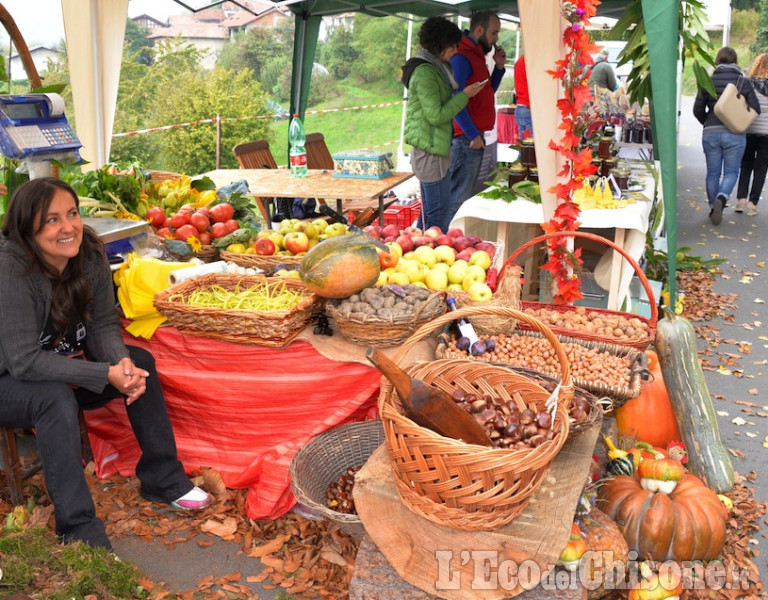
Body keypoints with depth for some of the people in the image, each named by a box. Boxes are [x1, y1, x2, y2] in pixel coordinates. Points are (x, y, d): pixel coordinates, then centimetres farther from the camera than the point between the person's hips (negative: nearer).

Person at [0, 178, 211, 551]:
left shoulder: (89, 252, -12)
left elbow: (104, 324, -6)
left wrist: (121, 360, -28)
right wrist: (106, 375, -34)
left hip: (66, 367, 7)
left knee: (139, 363, -11)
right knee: (56, 398, -35)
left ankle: (162, 480, 0)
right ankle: (80, 532, -28)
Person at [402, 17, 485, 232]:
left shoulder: (434, 68, 15)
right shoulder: (425, 72, -16)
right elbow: (436, 115, -20)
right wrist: (464, 95, -12)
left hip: (435, 149, 10)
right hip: (430, 151, -10)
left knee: (429, 211, 15)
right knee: (438, 213, -6)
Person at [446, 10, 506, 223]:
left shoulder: (476, 54, 16)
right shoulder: (462, 57, -15)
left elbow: (487, 92, 22)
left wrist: (499, 67, 8)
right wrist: (472, 135, -19)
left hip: (475, 136, 10)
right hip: (466, 139, -10)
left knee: (465, 195, 15)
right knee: (458, 197, -7)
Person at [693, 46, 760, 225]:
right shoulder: (744, 82, -3)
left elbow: (698, 110, 2)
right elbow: (755, 108, -3)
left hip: (711, 134, 1)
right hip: (735, 135, -1)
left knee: (713, 173, 12)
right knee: (731, 172, 8)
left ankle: (713, 207, 18)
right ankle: (721, 198, -18)